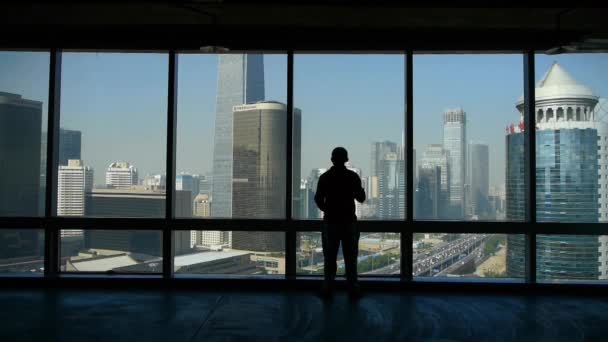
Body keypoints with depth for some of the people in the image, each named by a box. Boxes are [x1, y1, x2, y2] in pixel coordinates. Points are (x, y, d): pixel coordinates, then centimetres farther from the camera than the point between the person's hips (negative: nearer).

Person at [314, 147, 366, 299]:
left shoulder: (325, 177, -3)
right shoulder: (353, 176, -4)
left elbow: (318, 199, -5)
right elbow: (361, 198, 2)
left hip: (330, 221, 0)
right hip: (349, 221, 0)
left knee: (330, 258, 6)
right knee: (350, 258, 6)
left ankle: (328, 289, 6)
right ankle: (353, 290, 7)